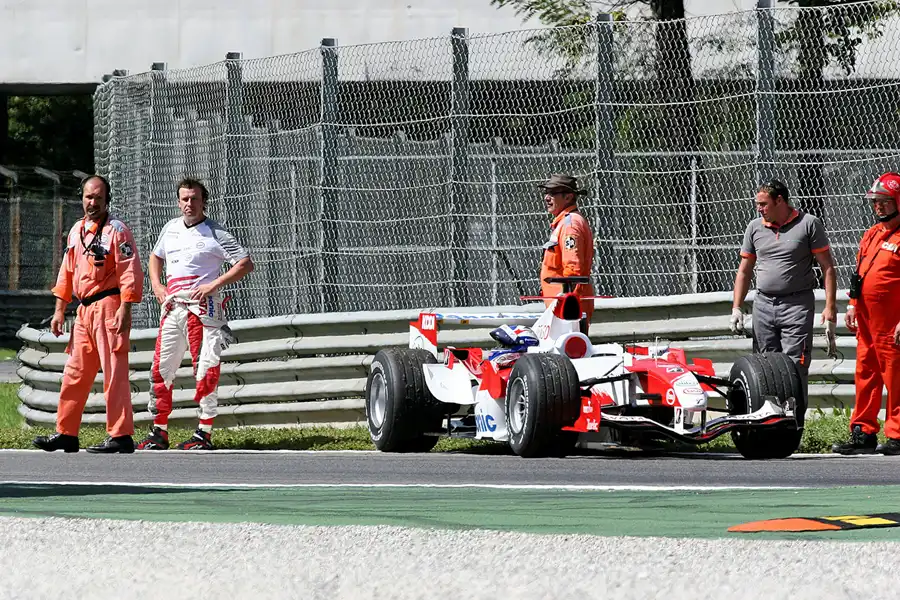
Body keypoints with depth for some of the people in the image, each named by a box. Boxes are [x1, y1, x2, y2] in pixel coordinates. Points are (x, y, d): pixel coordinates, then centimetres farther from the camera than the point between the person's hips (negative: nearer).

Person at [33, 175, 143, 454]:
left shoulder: (116, 230, -6)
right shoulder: (76, 231, 17)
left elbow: (130, 272, -13)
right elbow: (67, 272, 23)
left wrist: (124, 309, -21)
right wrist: (60, 309, 18)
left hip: (109, 307, -8)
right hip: (84, 310, 8)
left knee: (114, 372, -9)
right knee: (75, 372, 11)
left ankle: (121, 436, -9)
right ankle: (66, 433, 17)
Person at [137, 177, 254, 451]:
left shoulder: (215, 233, -5)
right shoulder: (171, 228, 14)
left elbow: (246, 264, -9)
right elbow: (156, 256, 32)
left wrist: (214, 284, -16)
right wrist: (156, 285, 14)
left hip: (202, 307, -6)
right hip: (172, 308, 6)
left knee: (205, 370, -9)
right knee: (161, 368, 5)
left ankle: (204, 434, -7)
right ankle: (159, 433, 13)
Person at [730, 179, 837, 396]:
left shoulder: (809, 224, -2)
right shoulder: (755, 227, 12)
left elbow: (827, 267, -3)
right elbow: (744, 272, 17)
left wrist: (830, 307, -10)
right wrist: (736, 308, 7)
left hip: (797, 306, -5)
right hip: (763, 304, 5)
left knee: (795, 368, -10)